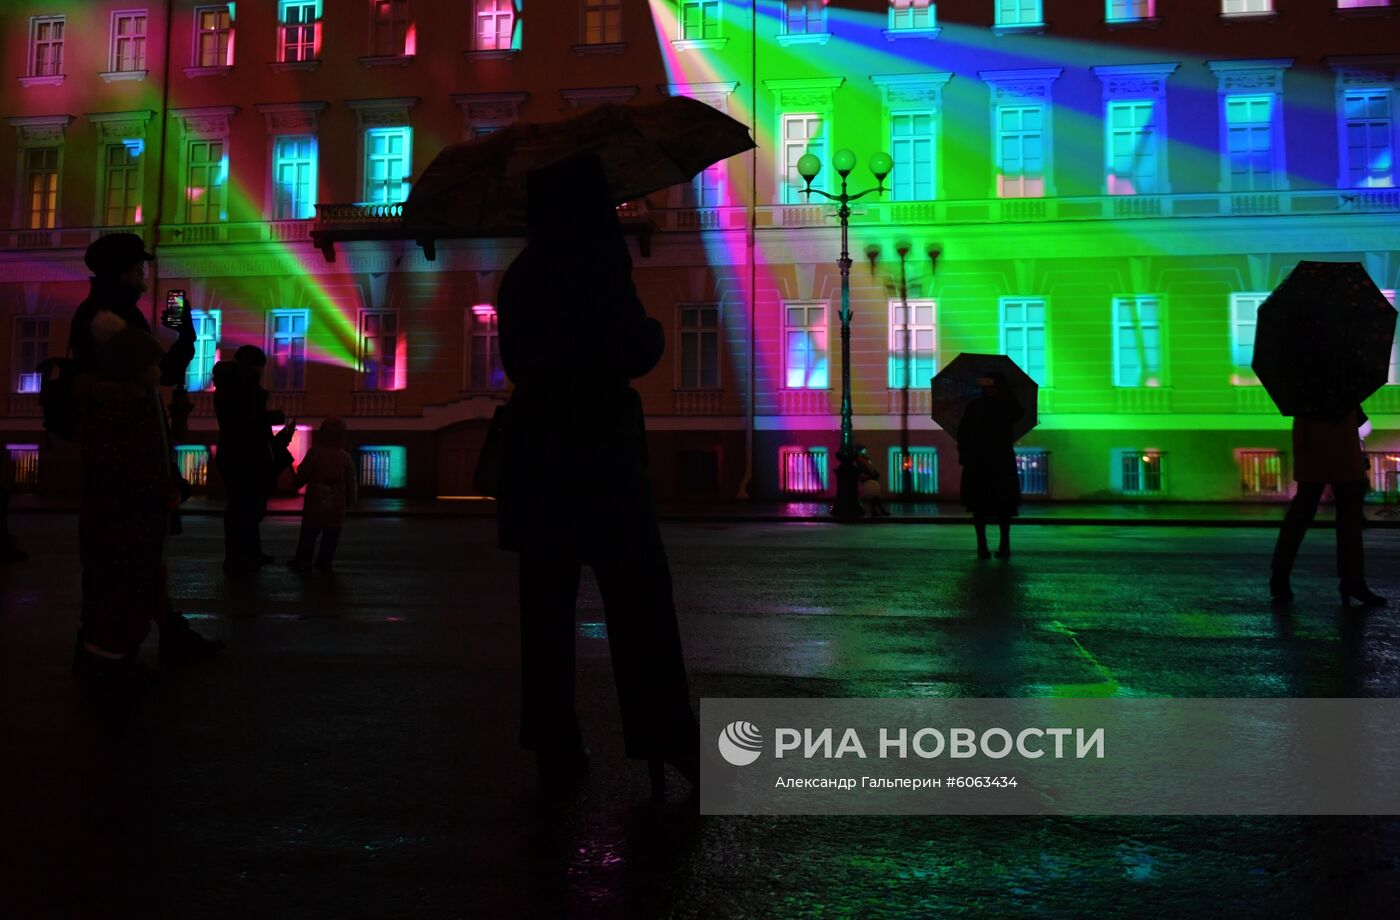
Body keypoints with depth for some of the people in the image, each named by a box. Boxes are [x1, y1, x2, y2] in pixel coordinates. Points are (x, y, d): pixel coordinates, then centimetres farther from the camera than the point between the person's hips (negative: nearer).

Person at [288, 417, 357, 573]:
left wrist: (296, 483, 18)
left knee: (309, 533, 11)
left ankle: (302, 560, 13)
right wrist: (350, 500, 10)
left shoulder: (314, 453, -6)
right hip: (336, 506, 0)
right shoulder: (345, 456, -5)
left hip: (314, 503, 0)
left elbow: (301, 477, -2)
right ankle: (325, 562, 8)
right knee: (331, 536, 8)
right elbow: (351, 482, -2)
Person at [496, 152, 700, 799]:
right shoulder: (599, 263, -8)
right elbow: (629, 353, -14)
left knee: (546, 603, 8)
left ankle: (554, 746, 14)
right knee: (639, 601, 1)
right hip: (600, 449, -6)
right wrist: (656, 333, 6)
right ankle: (665, 740, 4)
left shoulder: (518, 277, 11)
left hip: (533, 449, 6)